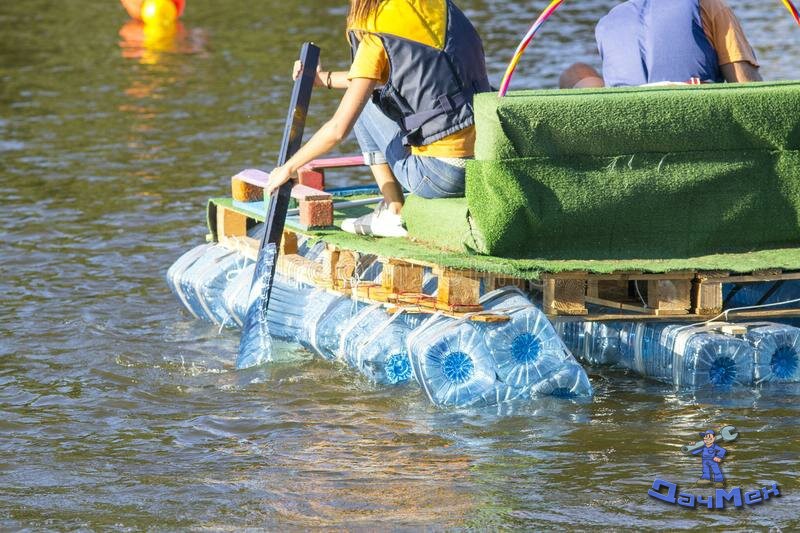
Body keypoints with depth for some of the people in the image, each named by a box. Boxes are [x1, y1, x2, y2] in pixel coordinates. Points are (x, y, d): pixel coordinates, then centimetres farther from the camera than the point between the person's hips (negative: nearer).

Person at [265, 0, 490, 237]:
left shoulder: (377, 40, -8)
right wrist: (325, 79, 33)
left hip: (441, 174, -6)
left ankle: (394, 213, 12)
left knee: (363, 106, 16)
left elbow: (338, 130, -9)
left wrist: (288, 168, 6)